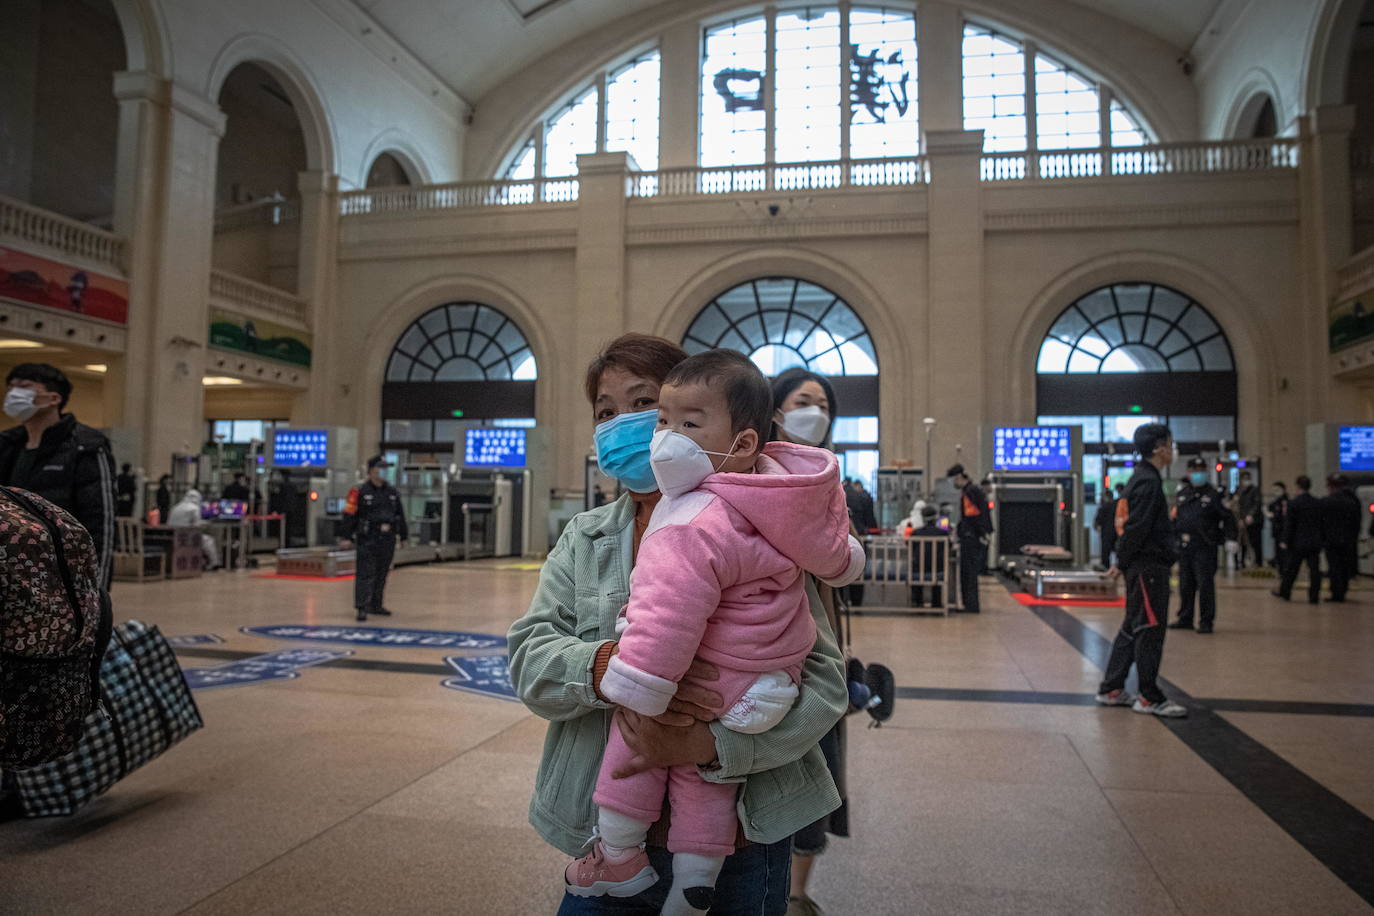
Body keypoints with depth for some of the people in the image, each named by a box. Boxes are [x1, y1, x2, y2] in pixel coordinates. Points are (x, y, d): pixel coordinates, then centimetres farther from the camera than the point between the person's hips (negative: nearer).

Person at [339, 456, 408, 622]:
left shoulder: (392, 492, 13)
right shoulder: (360, 492, -4)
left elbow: (400, 515, 18)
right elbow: (350, 515, -6)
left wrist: (404, 536, 18)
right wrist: (347, 537, -11)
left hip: (387, 539, 6)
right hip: (367, 540, -6)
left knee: (382, 574, 12)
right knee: (365, 574, -8)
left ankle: (375, 605, 22)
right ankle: (362, 608, -7)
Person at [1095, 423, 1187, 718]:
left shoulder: (1145, 478, 17)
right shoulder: (1148, 481, -15)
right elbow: (1136, 527, -20)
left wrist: (1123, 562, 15)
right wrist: (1122, 563, -15)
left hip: (1145, 565, 10)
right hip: (1148, 565, -10)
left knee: (1133, 628, 14)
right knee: (1150, 629, -4)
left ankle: (1111, 690, 19)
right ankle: (1150, 698, 3)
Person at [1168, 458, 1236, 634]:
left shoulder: (1213, 494, -2)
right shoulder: (1182, 494, 12)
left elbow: (1228, 518, -5)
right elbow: (1175, 518, 19)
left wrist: (1231, 538, -14)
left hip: (1205, 547, -5)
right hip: (1185, 547, 5)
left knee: (1205, 585, -4)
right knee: (1185, 585, 11)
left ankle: (1206, 621, 4)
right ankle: (1185, 618, 20)